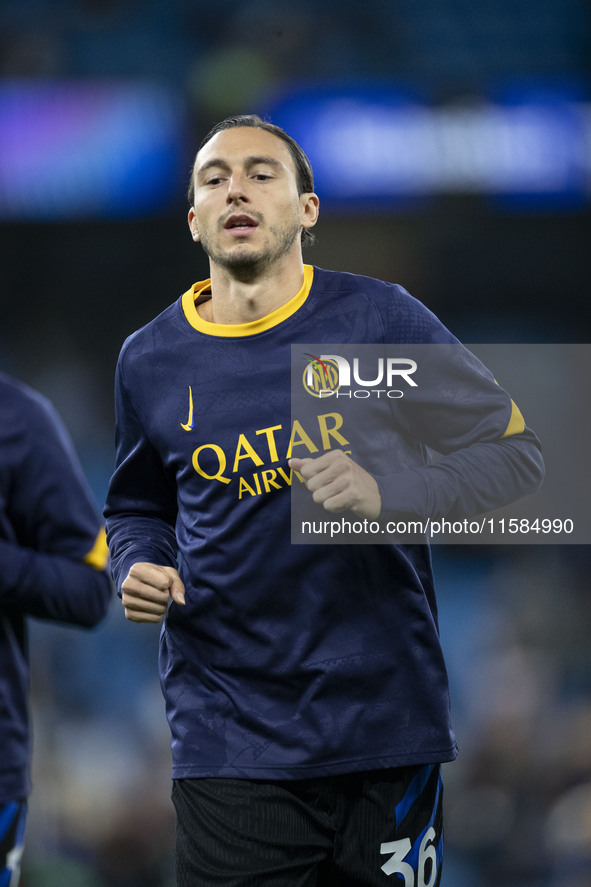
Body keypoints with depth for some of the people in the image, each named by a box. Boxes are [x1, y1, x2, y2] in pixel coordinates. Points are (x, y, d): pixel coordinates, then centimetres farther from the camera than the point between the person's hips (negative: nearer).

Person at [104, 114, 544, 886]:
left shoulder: (380, 319, -1)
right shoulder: (150, 360, 8)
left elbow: (515, 454, 0)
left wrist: (385, 492, -16)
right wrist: (138, 568, 1)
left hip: (386, 727, -1)